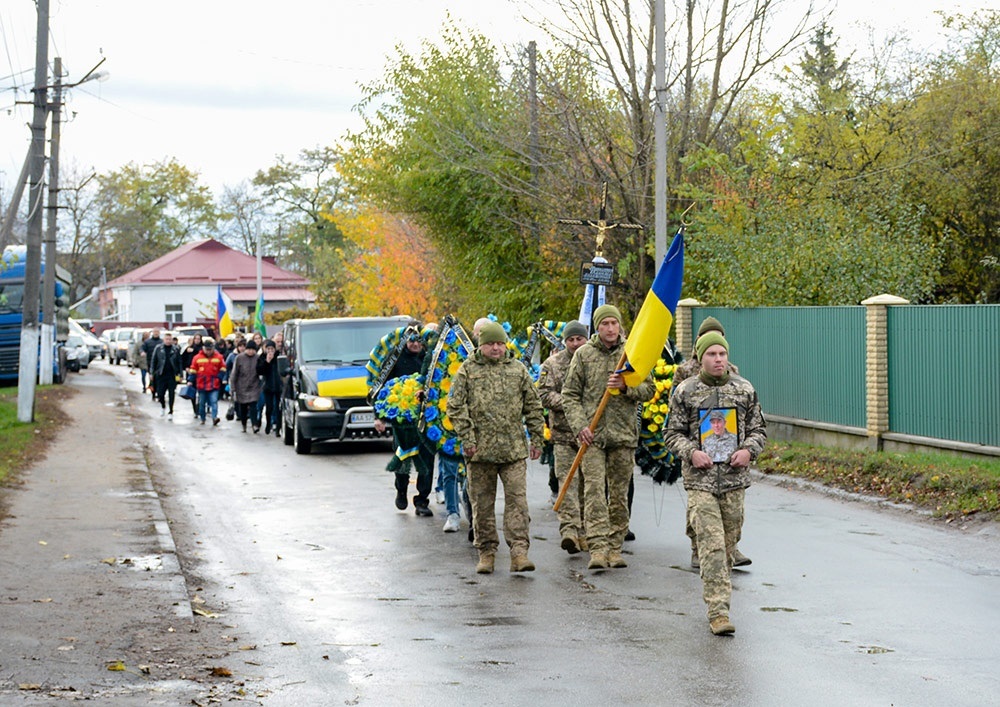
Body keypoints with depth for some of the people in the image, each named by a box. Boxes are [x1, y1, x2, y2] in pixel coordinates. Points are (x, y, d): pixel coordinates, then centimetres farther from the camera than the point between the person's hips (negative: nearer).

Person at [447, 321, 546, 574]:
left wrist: (537, 439, 10)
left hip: (514, 449, 1)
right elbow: (455, 407, 0)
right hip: (480, 449, -1)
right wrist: (467, 438, -9)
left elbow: (533, 407, 15)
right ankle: (486, 552, 15)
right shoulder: (467, 370, 5)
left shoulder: (518, 370, 11)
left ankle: (519, 551, -8)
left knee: (517, 498, -7)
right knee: (482, 503, 5)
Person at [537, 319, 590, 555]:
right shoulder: (552, 364, 5)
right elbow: (544, 394, -1)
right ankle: (569, 529, -21)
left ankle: (584, 532, 19)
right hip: (564, 432, -2)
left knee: (588, 482, 8)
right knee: (568, 480, -13)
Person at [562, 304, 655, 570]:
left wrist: (626, 387, -11)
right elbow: (570, 394, 5)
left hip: (624, 434, 2)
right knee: (594, 490, -12)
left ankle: (615, 548, 13)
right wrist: (580, 425, -8)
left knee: (619, 493, 5)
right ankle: (598, 548, -16)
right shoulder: (584, 354, 5)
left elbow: (649, 389, 9)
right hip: (592, 434, -2)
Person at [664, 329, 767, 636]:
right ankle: (718, 611, -13)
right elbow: (672, 433, 6)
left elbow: (758, 429, 14)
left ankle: (717, 596, 30)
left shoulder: (745, 389, 7)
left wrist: (748, 450, -6)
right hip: (700, 479, -3)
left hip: (735, 478, 3)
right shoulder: (685, 391, 1)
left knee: (729, 542, 10)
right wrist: (691, 452, -12)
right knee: (711, 544, -12)